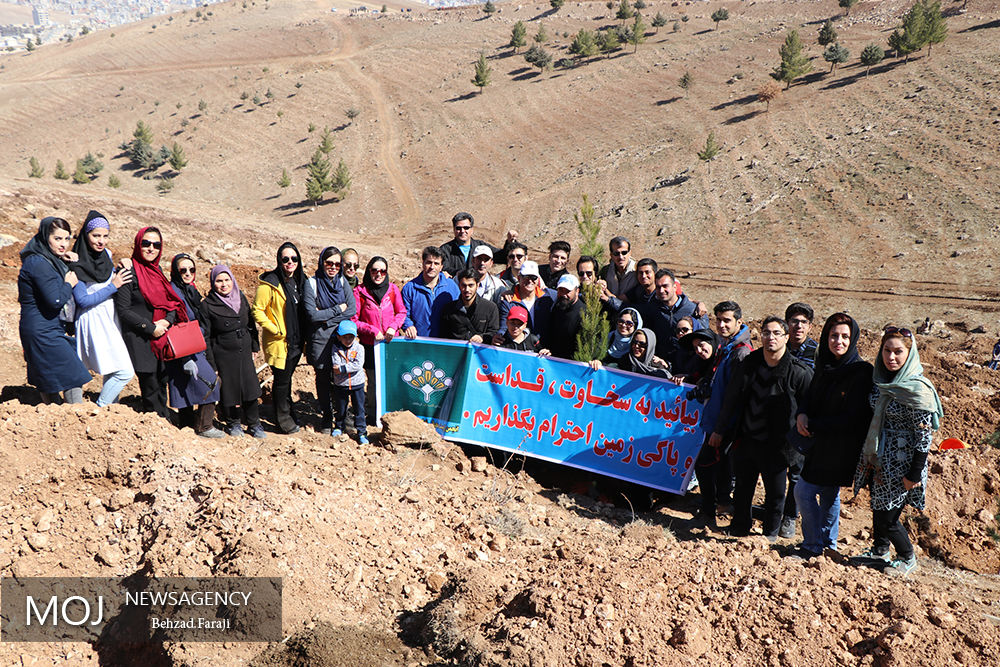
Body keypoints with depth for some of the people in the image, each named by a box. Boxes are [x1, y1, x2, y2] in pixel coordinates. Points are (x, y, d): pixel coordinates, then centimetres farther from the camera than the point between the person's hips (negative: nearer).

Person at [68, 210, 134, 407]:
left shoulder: (106, 254, 6)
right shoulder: (76, 265, -15)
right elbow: (82, 301, -16)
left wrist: (121, 270, -2)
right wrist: (113, 286, -15)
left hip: (111, 318, 7)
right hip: (94, 322, -7)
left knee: (112, 371, 14)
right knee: (124, 372, -11)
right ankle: (100, 410, 4)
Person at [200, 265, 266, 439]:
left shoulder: (241, 297, 6)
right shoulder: (207, 305, -7)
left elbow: (251, 324, 15)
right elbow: (206, 336, -5)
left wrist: (254, 346, 12)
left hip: (244, 352, 4)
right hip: (223, 354, -3)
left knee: (250, 387, 2)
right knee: (229, 389, 4)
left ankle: (253, 424, 16)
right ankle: (232, 423, 25)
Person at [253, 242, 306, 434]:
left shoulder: (299, 280, 9)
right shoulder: (270, 283, -13)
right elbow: (257, 310, -13)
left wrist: (302, 335, 12)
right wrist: (276, 330, -17)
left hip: (296, 341, 6)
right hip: (278, 342, -6)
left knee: (287, 377, 19)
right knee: (281, 380, 3)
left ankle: (289, 414, 31)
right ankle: (283, 420, 15)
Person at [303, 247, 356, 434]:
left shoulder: (343, 281, 6)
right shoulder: (311, 283, -5)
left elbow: (352, 311, -3)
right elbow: (312, 315, -14)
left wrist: (326, 318, -11)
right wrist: (338, 309, -8)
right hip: (320, 339, -2)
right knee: (323, 378, 7)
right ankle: (326, 417, 21)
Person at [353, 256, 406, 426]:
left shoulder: (392, 289, 5)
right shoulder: (359, 292, -2)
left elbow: (401, 312, 10)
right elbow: (354, 320, -1)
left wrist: (393, 327, -8)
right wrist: (372, 331, -12)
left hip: (390, 342, 2)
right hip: (370, 344, -2)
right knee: (374, 382, 1)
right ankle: (372, 414, 19)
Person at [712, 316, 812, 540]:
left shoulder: (799, 372, -11)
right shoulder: (749, 364, 0)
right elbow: (731, 398, 10)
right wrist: (720, 430, 14)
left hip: (776, 445, -3)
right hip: (747, 438, 3)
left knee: (775, 492, 8)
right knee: (742, 486, 15)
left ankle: (771, 532, 30)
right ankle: (739, 528, 34)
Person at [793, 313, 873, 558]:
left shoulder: (861, 373, -18)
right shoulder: (824, 364, 4)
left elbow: (851, 419, -20)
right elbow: (811, 395, 14)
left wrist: (813, 425, -15)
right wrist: (802, 414, -8)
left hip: (840, 448, -7)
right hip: (821, 441, 7)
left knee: (804, 491, -5)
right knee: (828, 493, 18)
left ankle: (814, 547, 10)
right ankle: (828, 544, 33)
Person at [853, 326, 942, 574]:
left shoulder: (918, 390, -19)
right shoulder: (880, 379, 1)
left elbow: (924, 435, -17)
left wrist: (914, 474, -16)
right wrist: (866, 457, 16)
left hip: (900, 463, -6)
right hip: (876, 458, 6)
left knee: (886, 518, 1)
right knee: (877, 507, 19)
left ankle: (907, 558, 27)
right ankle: (879, 549, 42)